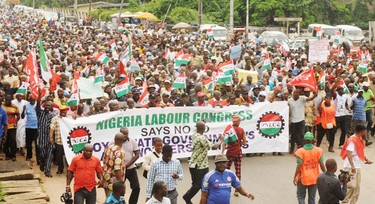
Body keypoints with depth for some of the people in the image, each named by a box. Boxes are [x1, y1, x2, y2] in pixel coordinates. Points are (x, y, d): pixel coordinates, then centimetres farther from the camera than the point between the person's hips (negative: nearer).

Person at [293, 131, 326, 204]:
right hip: (314, 178, 2)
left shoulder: (301, 151, -13)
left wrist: (295, 177, -7)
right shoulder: (318, 150, -6)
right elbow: (322, 165, -4)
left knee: (300, 196, 11)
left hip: (303, 178, -2)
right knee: (312, 197, 12)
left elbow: (299, 166, -16)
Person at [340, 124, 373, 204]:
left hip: (357, 166, 9)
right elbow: (349, 154, -24)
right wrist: (352, 166, -29)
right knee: (352, 185, -13)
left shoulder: (359, 140, 12)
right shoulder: (352, 140, -17)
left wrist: (366, 160, 16)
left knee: (357, 187, 10)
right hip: (350, 167, -9)